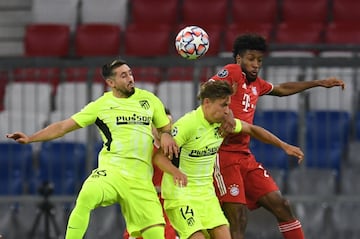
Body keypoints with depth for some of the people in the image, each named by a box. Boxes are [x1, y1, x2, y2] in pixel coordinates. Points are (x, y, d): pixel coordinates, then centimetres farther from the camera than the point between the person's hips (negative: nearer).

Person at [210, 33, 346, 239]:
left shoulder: (256, 83, 19)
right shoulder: (232, 72, -5)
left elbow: (281, 89, 37)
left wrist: (320, 83, 40)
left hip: (245, 157, 9)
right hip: (224, 155, -8)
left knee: (281, 205, 6)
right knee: (238, 219, -13)